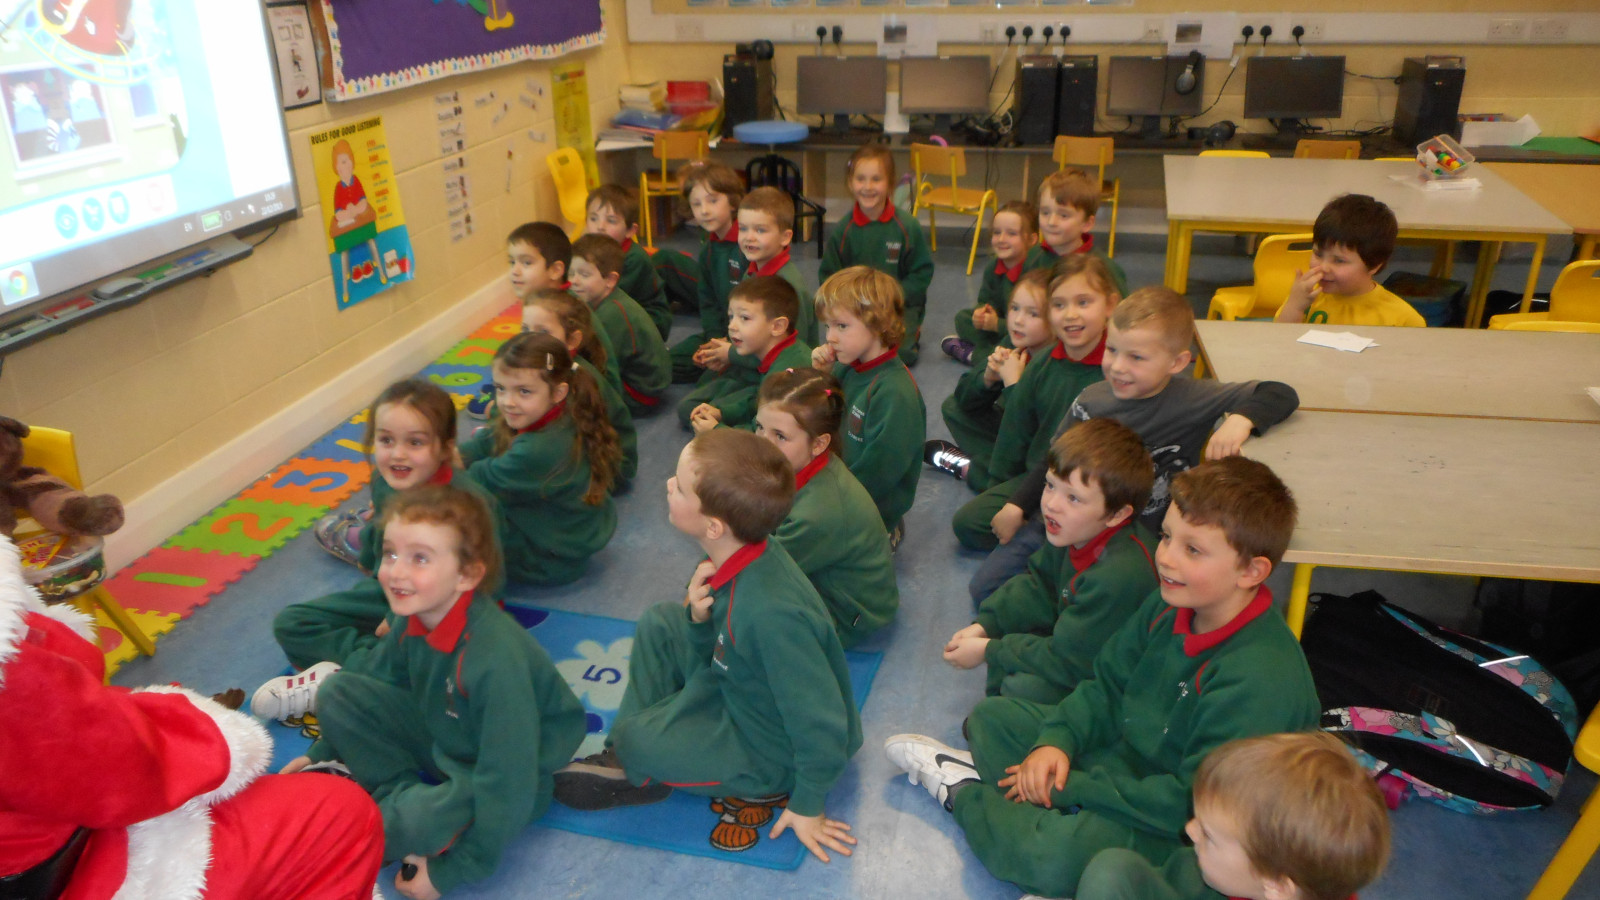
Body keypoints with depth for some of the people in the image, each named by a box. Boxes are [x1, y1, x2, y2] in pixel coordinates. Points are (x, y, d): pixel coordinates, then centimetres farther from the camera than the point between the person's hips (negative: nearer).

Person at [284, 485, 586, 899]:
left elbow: (506, 784, -31)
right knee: (336, 692, -6)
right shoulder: (412, 619, -13)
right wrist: (321, 754, 14)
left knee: (422, 822, -35)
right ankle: (403, 797, -8)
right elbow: (376, 685, 10)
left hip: (501, 776, -7)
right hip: (441, 738, 7)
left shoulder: (497, 657, -35)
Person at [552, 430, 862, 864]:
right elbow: (714, 657, 2)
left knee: (636, 739, -15)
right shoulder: (737, 556, -13)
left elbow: (822, 723, -29)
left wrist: (807, 806, -15)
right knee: (660, 624, 7)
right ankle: (630, 758, 10)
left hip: (774, 749, -8)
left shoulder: (771, 613, -39)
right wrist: (699, 619, -21)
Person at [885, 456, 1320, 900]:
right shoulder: (1169, 606, -5)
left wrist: (1072, 788, -23)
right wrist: (1056, 741, -11)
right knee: (993, 715, 11)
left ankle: (962, 793, -7)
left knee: (1055, 855, -31)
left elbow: (1195, 800, -30)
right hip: (1121, 752, 8)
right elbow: (1105, 687, 7)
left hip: (1179, 830, -8)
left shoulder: (1262, 680, -31)